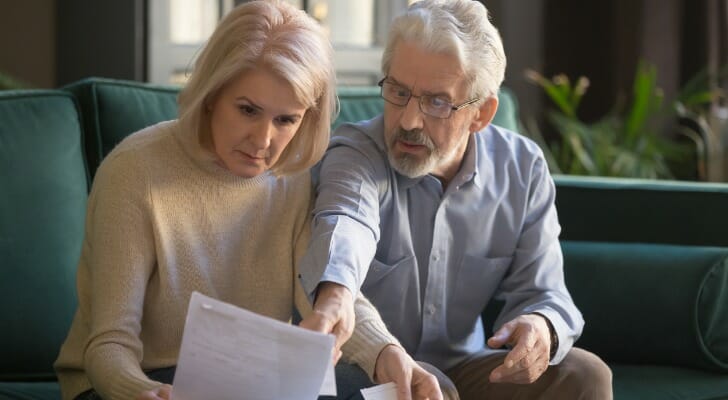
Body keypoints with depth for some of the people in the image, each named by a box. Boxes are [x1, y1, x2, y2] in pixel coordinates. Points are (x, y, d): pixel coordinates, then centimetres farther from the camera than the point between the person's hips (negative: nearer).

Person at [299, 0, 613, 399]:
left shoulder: (522, 169, -2)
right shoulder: (354, 155, -16)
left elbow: (539, 292, -1)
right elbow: (344, 226, -40)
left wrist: (541, 328, -28)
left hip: (460, 367, 5)